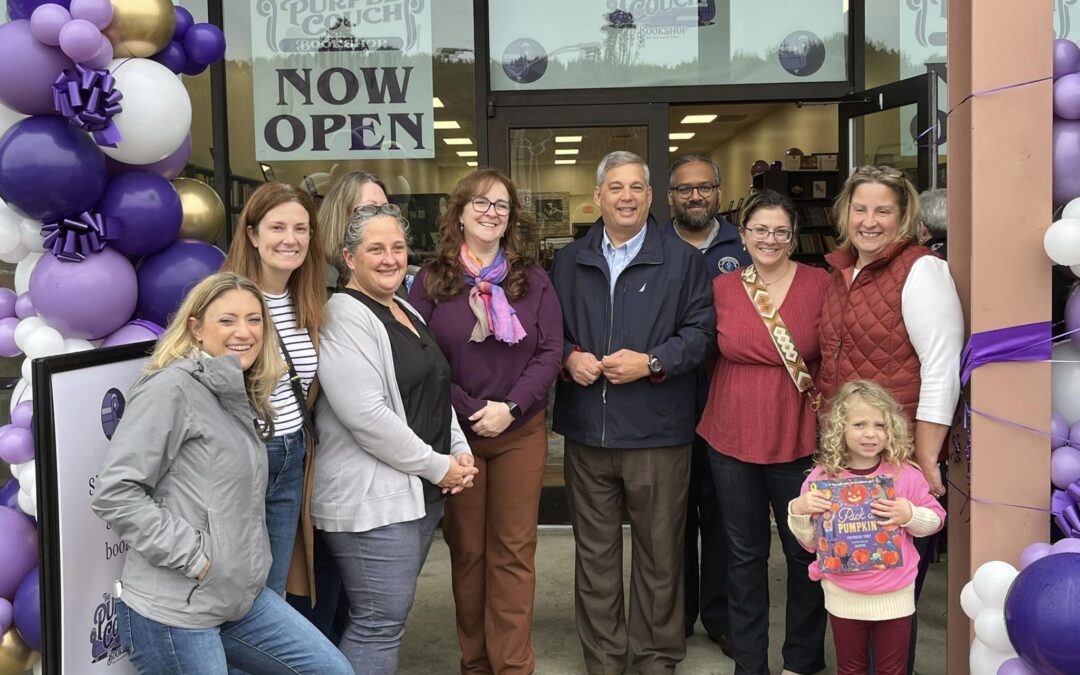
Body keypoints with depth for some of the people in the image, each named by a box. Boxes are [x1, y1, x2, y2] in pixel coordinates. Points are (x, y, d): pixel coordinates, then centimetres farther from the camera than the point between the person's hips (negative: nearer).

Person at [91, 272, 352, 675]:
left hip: (242, 598, 8)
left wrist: (247, 566, 9)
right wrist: (192, 556, -19)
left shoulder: (242, 398, 12)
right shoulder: (172, 388, -14)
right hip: (173, 609, -8)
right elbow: (114, 493, -19)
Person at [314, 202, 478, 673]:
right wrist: (437, 466, -15)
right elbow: (367, 415, -22)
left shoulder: (406, 312, 15)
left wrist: (460, 452, 7)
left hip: (421, 493, 9)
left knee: (389, 616, 15)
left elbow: (434, 392, 23)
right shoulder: (345, 316, -13)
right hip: (371, 499, -9)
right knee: (379, 624, -4)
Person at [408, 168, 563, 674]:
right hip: (455, 433, -1)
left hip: (521, 432, 1)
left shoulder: (532, 279, 6)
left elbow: (551, 350, -1)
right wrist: (470, 412, -13)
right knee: (467, 550, 9)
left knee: (513, 552, 3)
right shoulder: (431, 281, 1)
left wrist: (510, 408, -14)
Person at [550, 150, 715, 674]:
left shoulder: (682, 260, 4)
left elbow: (700, 331, -2)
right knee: (594, 552, 10)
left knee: (659, 552, 6)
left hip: (657, 431, -2)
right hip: (586, 430, 3)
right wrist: (569, 356, -6)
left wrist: (650, 362, -14)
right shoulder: (569, 262, 12)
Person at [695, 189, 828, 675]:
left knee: (805, 551, 10)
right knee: (744, 553, 12)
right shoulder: (722, 288, 2)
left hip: (799, 439, -2)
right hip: (732, 436, 2)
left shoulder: (820, 284, -5)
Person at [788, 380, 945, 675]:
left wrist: (909, 515, -16)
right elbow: (810, 542, -1)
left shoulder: (906, 474, -8)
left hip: (895, 594, 0)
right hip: (843, 595, 0)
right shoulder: (822, 477, -8)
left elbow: (936, 518, 3)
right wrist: (798, 510, -19)